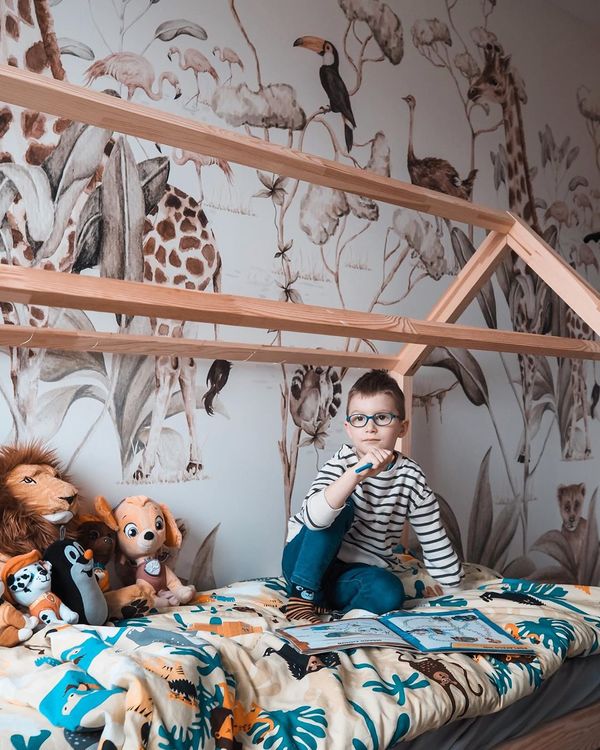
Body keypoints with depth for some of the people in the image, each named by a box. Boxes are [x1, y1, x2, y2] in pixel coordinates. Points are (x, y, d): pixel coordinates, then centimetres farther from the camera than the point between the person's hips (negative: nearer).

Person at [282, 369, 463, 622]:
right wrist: (355, 473, -41)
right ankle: (301, 598, -20)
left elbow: (435, 540, 2)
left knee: (389, 591, -30)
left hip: (357, 573, 1)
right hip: (307, 564, -1)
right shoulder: (343, 461, -12)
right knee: (342, 506, -27)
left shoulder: (411, 478, -6)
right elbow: (314, 518, -31)